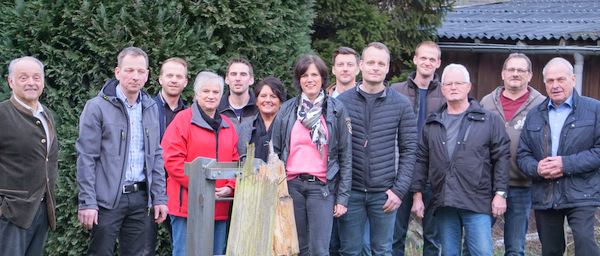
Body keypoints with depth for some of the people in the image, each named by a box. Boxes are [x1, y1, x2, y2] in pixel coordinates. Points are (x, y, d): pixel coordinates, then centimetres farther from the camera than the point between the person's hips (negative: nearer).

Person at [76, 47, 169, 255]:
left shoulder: (151, 108, 12)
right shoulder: (97, 107, -5)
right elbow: (86, 158, -8)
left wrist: (159, 198, 9)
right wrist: (87, 203, -13)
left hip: (140, 197, 5)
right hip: (108, 199, -5)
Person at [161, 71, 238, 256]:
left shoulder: (227, 125, 16)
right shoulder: (183, 120, -1)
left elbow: (235, 162, 16)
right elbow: (171, 160, -9)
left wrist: (230, 187, -3)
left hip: (220, 207, 5)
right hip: (187, 206, -5)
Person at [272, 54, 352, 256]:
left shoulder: (336, 109, 4)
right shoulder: (287, 109, 9)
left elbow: (345, 155, 2)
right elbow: (275, 151, 11)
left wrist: (343, 197, -3)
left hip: (322, 186, -2)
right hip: (291, 184, 2)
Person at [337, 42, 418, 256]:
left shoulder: (401, 104, 3)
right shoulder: (342, 101, 3)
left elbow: (409, 150, 3)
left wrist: (399, 189, -5)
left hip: (384, 193, 0)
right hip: (350, 191, 0)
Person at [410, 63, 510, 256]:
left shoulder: (489, 120, 5)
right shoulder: (431, 124, 14)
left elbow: (501, 158, 1)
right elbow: (421, 160, 14)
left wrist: (500, 193, -5)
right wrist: (417, 194, 8)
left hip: (478, 203, -3)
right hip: (443, 204, 3)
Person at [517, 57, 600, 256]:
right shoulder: (534, 115, 13)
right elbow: (522, 155, 11)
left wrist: (566, 164, -17)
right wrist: (537, 168, -11)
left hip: (580, 194, -4)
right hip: (544, 196, 4)